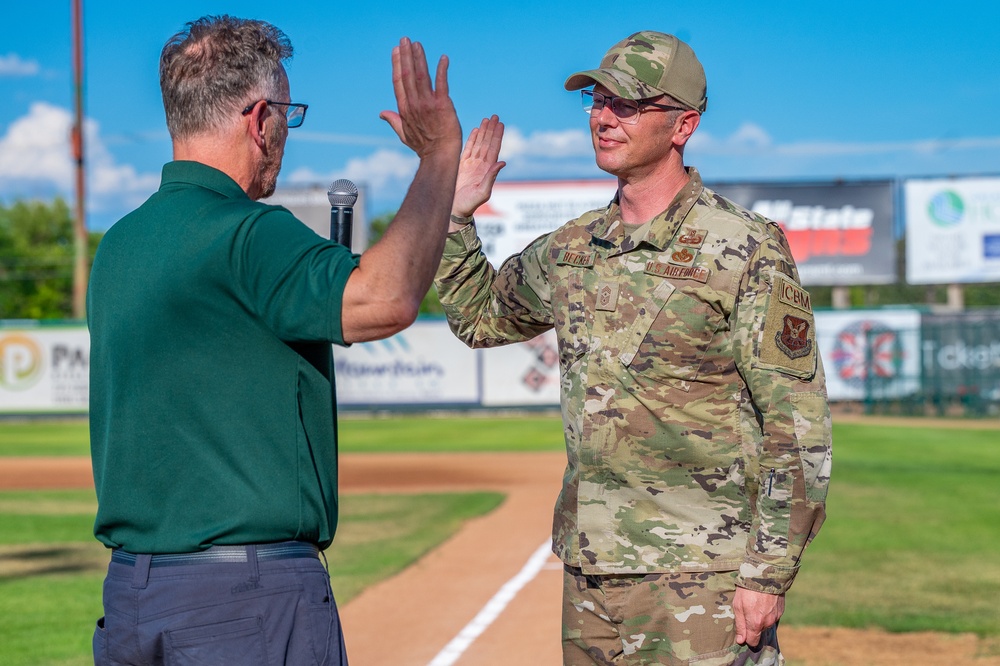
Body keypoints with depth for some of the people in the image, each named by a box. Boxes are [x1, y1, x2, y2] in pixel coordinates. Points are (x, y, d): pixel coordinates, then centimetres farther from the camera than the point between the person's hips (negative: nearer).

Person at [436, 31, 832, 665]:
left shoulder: (746, 250, -7)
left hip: (701, 577, -6)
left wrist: (770, 573, -15)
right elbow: (479, 316, 31)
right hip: (589, 570, 6)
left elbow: (798, 427, -10)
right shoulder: (571, 248, 11)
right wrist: (455, 216, 17)